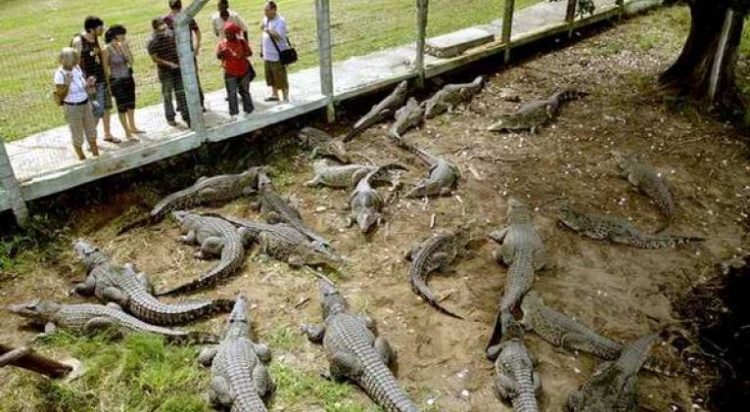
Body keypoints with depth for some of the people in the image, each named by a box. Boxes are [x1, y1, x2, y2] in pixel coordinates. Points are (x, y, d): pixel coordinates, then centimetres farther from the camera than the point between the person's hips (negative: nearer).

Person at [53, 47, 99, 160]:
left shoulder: (77, 67, 0)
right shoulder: (60, 74, -17)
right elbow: (60, 96, -16)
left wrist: (88, 84, -8)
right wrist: (66, 84, -30)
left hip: (85, 103, 6)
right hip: (72, 107, -6)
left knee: (91, 130, 15)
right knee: (77, 135, 8)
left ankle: (96, 155, 29)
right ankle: (82, 158, 22)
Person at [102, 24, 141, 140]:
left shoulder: (123, 45, 1)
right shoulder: (106, 50, -14)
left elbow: (131, 61, -3)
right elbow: (105, 69, -10)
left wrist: (126, 49, -14)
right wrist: (109, 84, -10)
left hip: (128, 78, 6)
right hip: (116, 81, -6)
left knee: (131, 103, 17)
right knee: (122, 106, 3)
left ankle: (132, 127, 34)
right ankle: (127, 133, 11)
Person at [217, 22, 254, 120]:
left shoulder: (241, 41, -1)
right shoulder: (221, 44, -3)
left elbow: (249, 52, -3)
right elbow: (218, 55, -16)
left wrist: (242, 55, -22)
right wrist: (222, 52, -38)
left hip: (244, 72, 1)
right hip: (230, 73, -1)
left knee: (245, 91, 14)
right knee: (232, 94, -4)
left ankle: (248, 109, 27)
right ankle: (233, 113, 0)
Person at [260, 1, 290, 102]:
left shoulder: (280, 21, -16)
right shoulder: (266, 19, 10)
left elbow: (278, 36, -27)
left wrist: (267, 29, -28)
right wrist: (262, 48, 21)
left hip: (277, 55, -8)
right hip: (267, 54, 8)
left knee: (281, 78, -3)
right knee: (271, 76, 18)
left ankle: (286, 99, 6)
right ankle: (274, 95, 33)